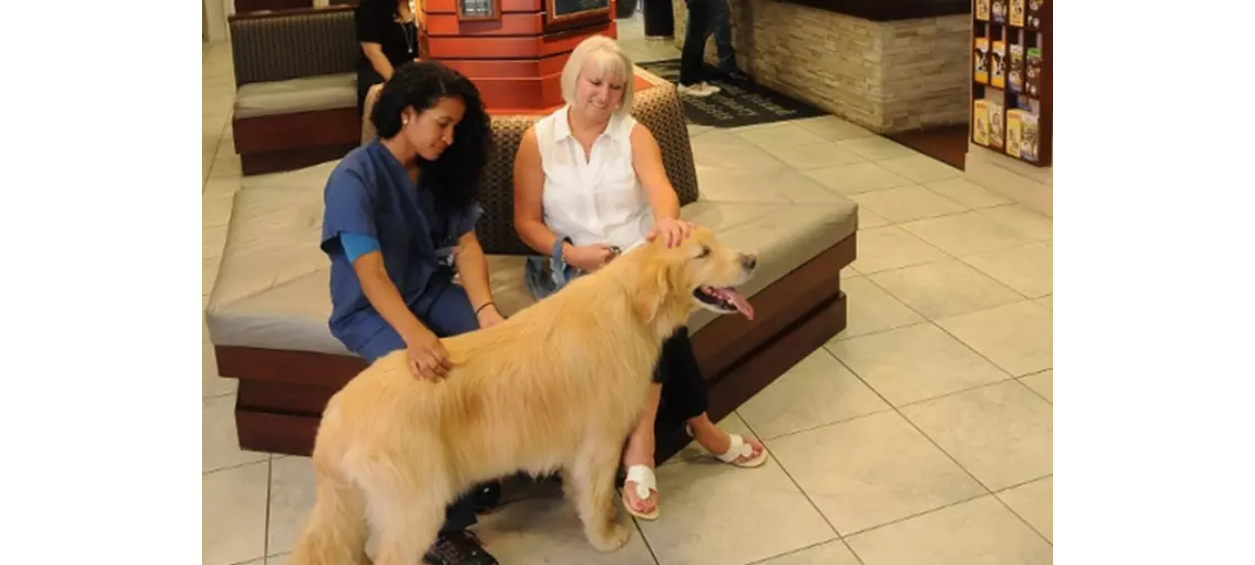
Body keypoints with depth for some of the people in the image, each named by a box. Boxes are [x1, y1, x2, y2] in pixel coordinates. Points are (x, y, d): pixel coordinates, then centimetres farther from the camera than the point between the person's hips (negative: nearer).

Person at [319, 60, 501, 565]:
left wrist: (485, 308, -23)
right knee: (440, 382, -30)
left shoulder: (441, 170, 2)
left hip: (431, 292, 6)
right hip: (370, 310, -6)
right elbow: (371, 274, -27)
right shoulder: (354, 178, -19)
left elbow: (465, 241, -4)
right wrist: (415, 334, -45)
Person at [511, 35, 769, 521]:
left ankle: (640, 449, -22)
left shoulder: (635, 135, 3)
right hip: (572, 268, -1)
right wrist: (573, 253, -19)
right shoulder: (537, 140, 1)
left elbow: (660, 187, -18)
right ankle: (699, 427, -14)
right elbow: (526, 222, -1)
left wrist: (667, 220, -43)